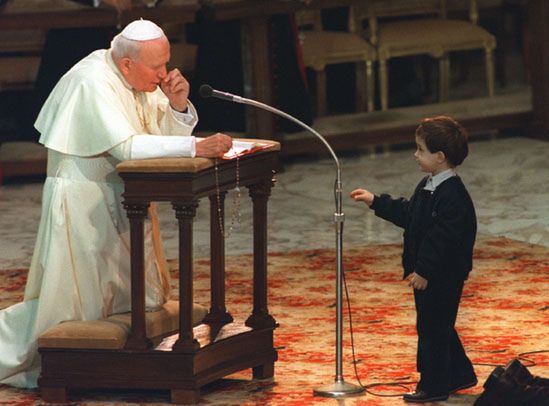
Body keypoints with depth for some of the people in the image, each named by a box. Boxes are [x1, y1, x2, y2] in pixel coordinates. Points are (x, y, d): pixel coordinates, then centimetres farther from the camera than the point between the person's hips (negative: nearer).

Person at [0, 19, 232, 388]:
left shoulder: (143, 79, 3)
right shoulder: (93, 84, -23)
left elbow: (174, 132, 7)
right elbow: (127, 146, -34)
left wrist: (178, 103, -15)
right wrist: (196, 147, -40)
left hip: (120, 199, 9)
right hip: (81, 201, -9)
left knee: (144, 301, 15)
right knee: (77, 301, -4)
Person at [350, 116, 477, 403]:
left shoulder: (453, 196, -24)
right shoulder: (428, 186, 9)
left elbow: (443, 239, -27)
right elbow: (407, 213, 23)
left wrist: (424, 271, -25)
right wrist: (376, 202, 23)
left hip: (442, 278, -10)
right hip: (427, 273, 10)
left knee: (432, 327, -1)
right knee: (440, 327, 20)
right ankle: (460, 375, 33)